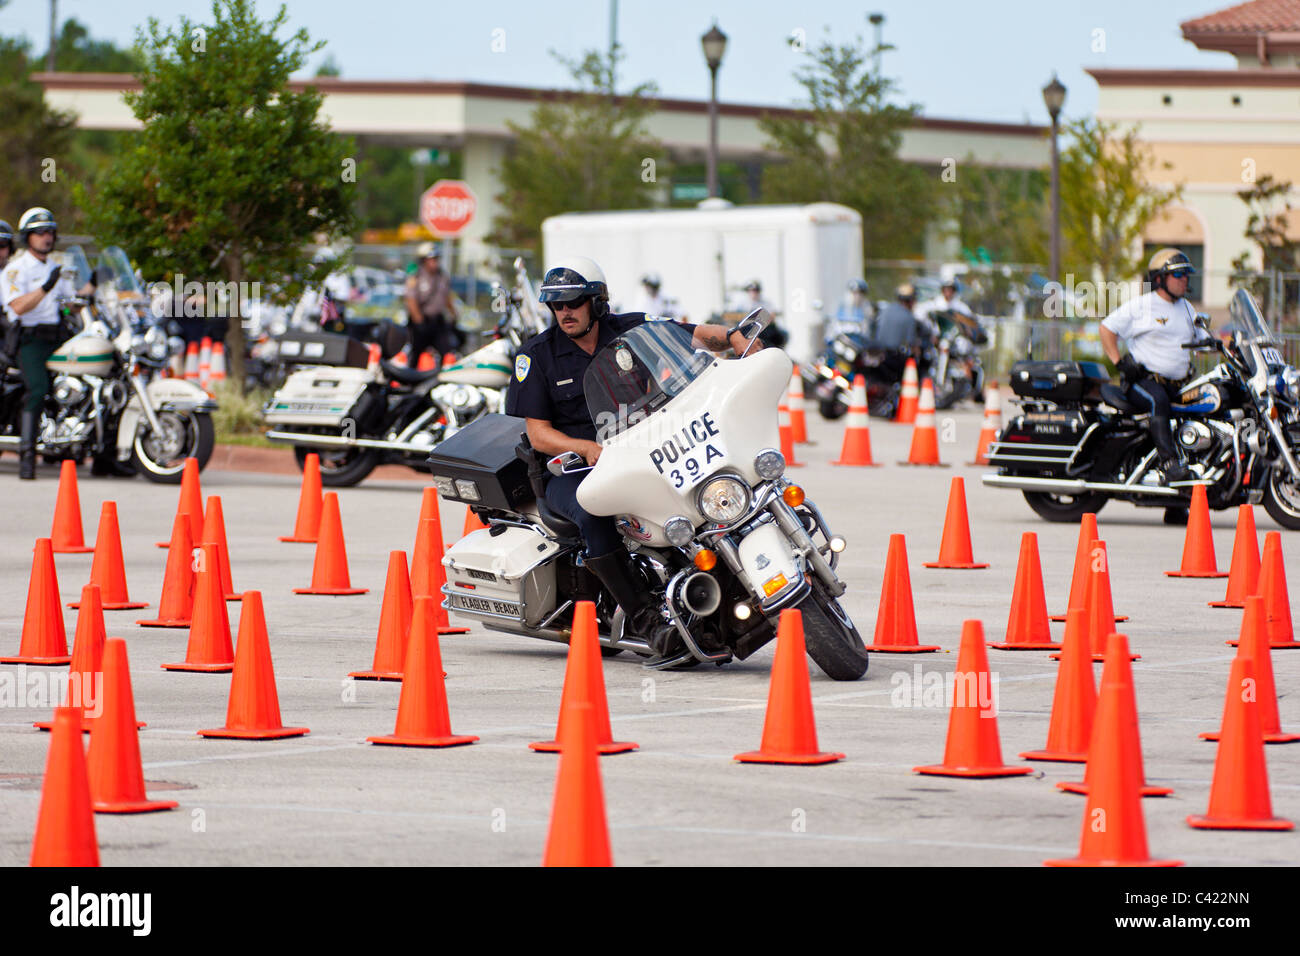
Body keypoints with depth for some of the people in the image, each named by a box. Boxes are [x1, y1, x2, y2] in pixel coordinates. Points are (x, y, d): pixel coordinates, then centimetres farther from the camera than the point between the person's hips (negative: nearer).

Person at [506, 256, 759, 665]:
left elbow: (699, 335, 2)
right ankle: (647, 621, -38)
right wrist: (588, 448, -23)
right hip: (569, 469, -3)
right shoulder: (537, 355, -1)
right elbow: (538, 433, -5)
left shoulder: (631, 330, 4)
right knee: (594, 515, -37)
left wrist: (734, 339, -20)